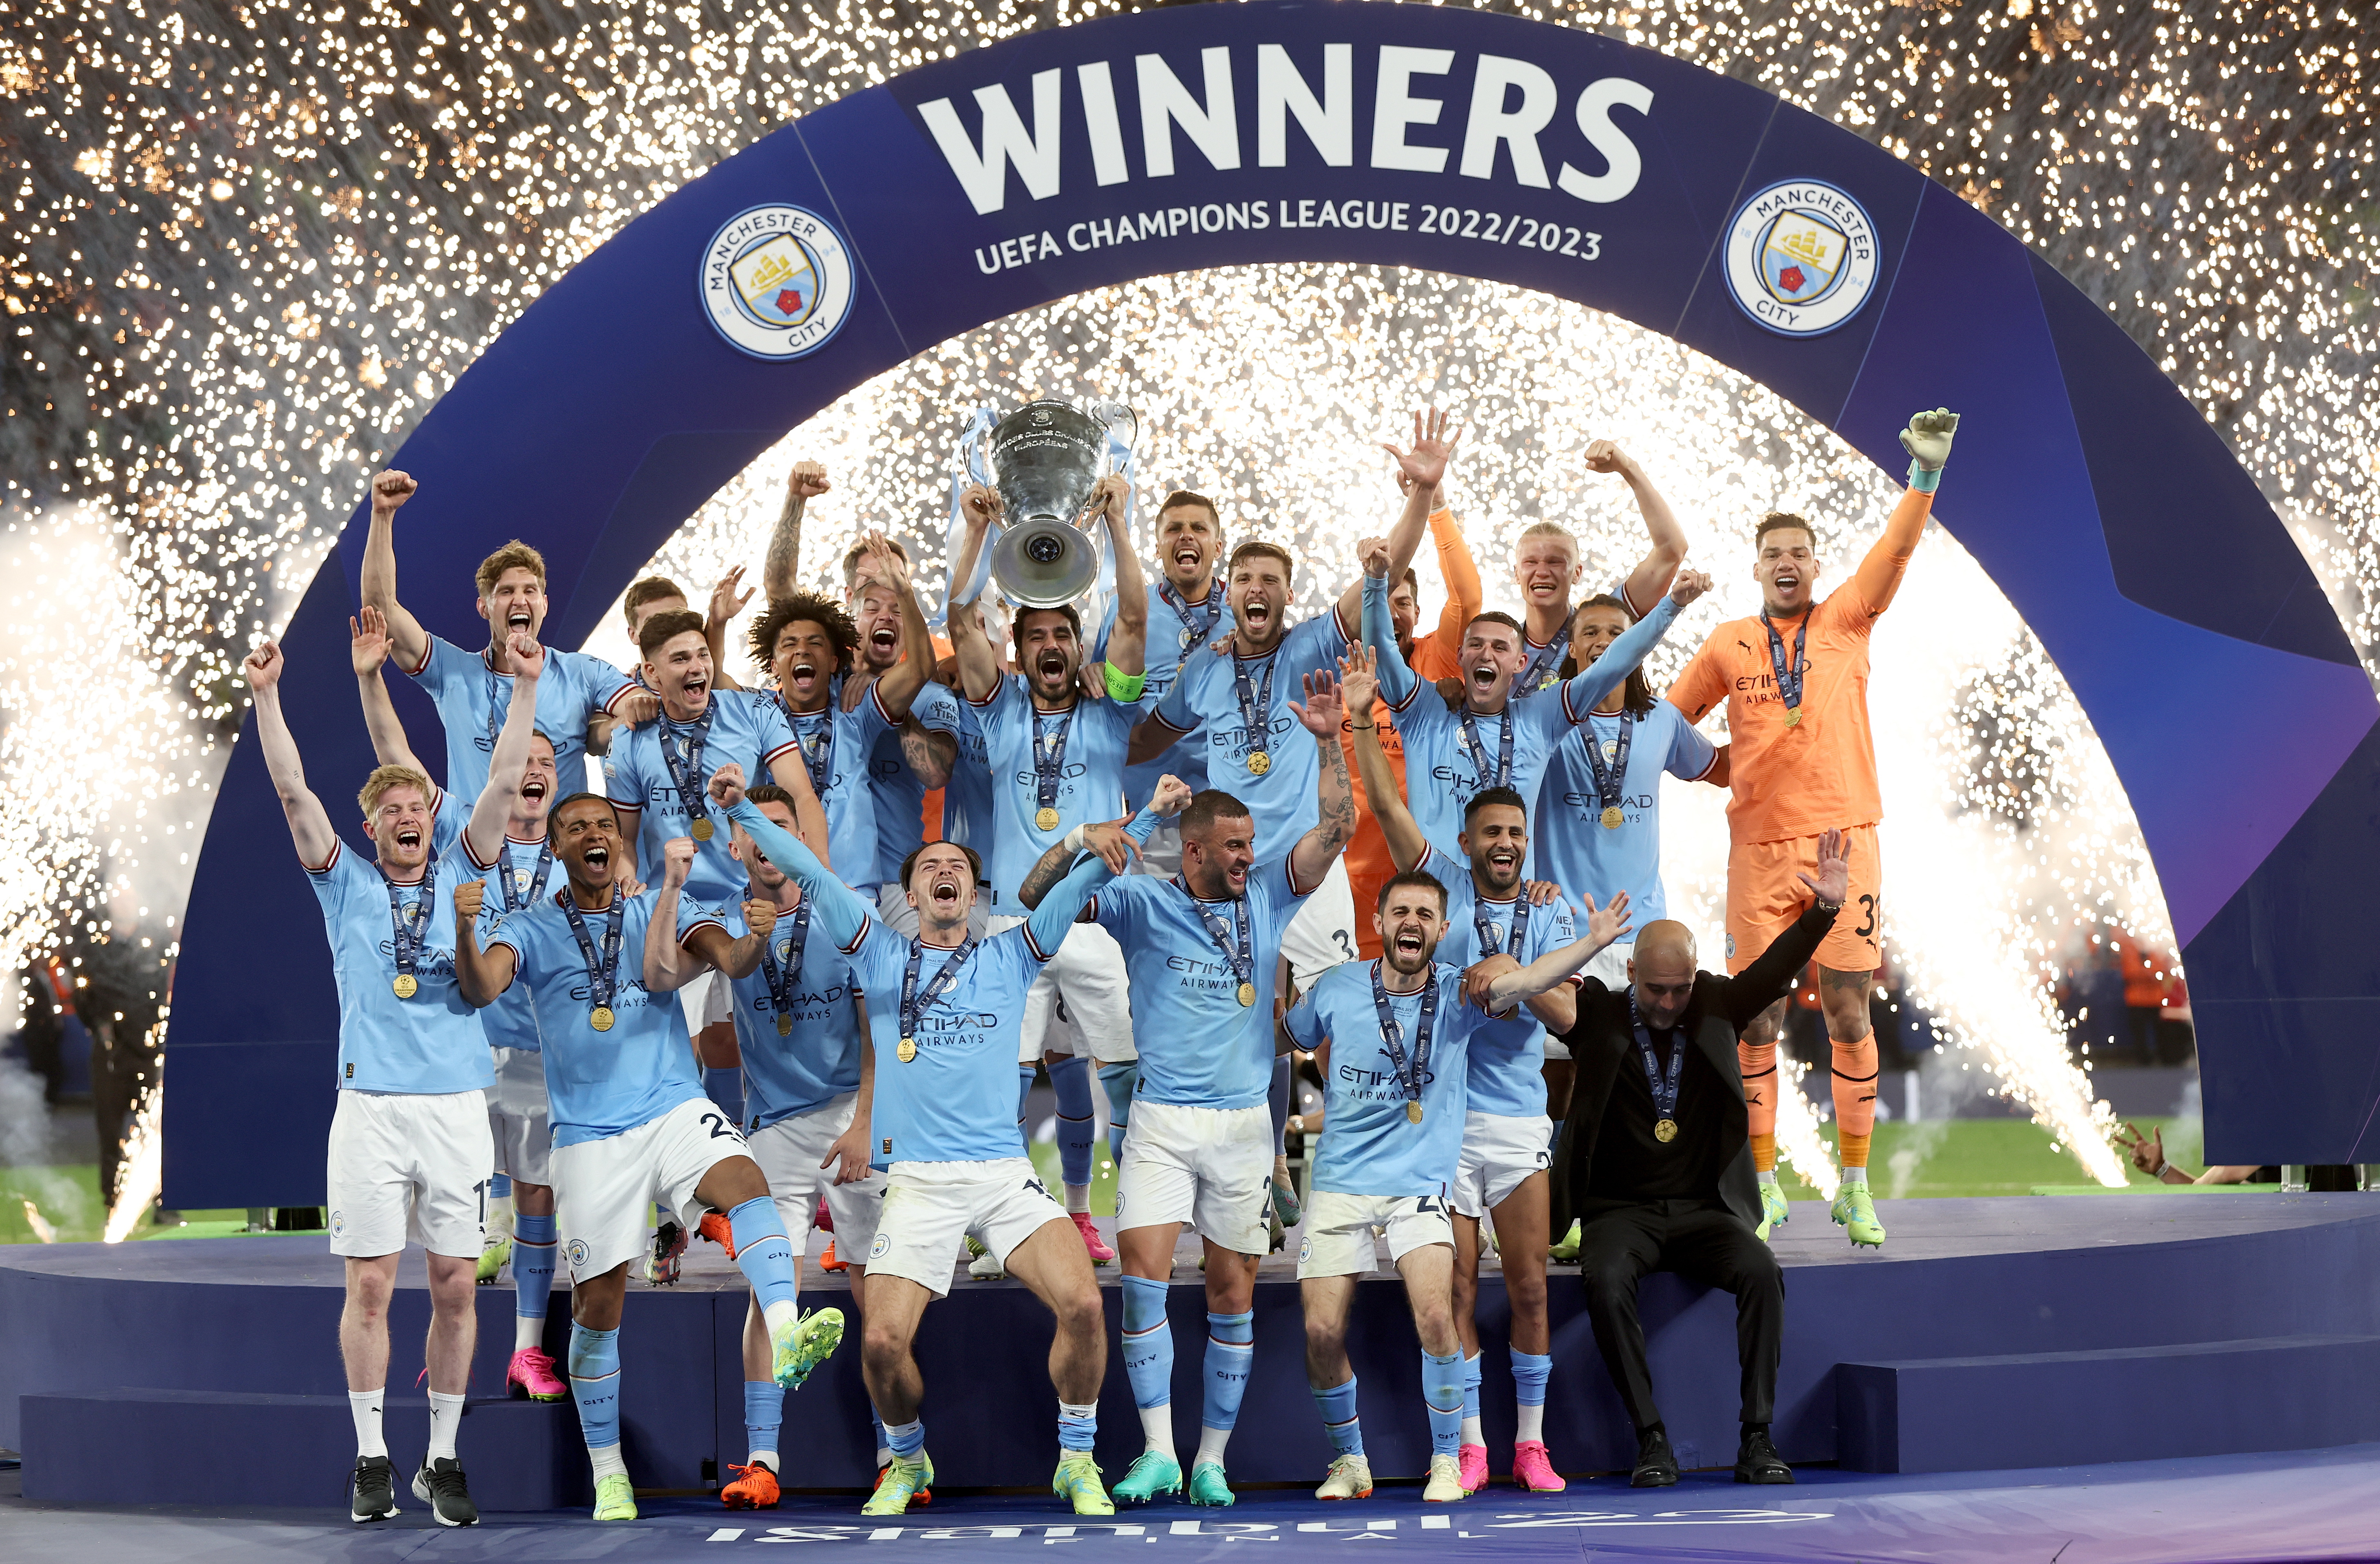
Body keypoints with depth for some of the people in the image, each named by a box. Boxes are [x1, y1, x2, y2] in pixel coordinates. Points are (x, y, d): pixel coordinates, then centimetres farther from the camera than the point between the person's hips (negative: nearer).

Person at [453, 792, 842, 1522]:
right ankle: (608, 1475, 15)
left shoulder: (664, 907, 9)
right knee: (597, 1305, 2)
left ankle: (786, 1335, -52)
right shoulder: (529, 929, 6)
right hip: (590, 1132, 0)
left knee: (745, 1181, -31)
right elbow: (480, 989, -12)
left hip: (675, 1108, 0)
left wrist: (756, 939, -30)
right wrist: (464, 931, -33)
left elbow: (732, 962, -6)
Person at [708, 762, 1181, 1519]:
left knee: (1082, 1303, -21)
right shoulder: (883, 957, 13)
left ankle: (1077, 1462, 0)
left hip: (1005, 1172, 0)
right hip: (918, 1180, 0)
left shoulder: (1008, 956, 14)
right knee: (883, 1343, -13)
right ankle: (908, 1460, 18)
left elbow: (1083, 881, 6)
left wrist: (1149, 817, -5)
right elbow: (811, 875, 6)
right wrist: (743, 810, -2)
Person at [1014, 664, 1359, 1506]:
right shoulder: (1143, 902, 1)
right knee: (1144, 1277, -14)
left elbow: (1335, 828, 3)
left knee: (1233, 1294, 4)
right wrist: (1081, 840, -18)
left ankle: (1212, 1460, 12)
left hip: (1244, 1124, 3)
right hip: (1162, 1124, -2)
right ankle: (1157, 1452, -9)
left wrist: (1328, 741, -7)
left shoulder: (1265, 897, 9)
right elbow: (1035, 900, -3)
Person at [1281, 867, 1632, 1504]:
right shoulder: (1335, 989, -3)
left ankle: (1447, 1460, -2)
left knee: (1435, 1317, -20)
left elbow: (1528, 978, -27)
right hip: (1339, 1183, 1)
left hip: (1420, 1186, -1)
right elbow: (1283, 1039, 18)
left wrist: (1593, 943, -42)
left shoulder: (1459, 994, -7)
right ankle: (1348, 1461, 19)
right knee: (1323, 1331, -5)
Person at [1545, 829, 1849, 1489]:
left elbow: (1776, 968, 2)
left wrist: (1824, 909, -12)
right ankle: (1652, 1440, -27)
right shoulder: (1597, 1014, 3)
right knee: (1605, 1281, -33)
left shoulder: (1715, 1008, 9)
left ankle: (1757, 1439, -23)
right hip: (1622, 1209, -2)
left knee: (1762, 1272, -27)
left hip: (1706, 1209, 2)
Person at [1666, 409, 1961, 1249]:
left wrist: (1926, 471, -18)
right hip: (1759, 848, 1)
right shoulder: (1729, 644, 8)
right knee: (1759, 1016, 2)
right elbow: (1669, 723, 20)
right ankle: (1765, 1186, 11)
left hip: (1842, 839, -1)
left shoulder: (1846, 621, 7)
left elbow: (1895, 551, -8)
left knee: (1848, 1013, 0)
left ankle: (1856, 1187, 8)